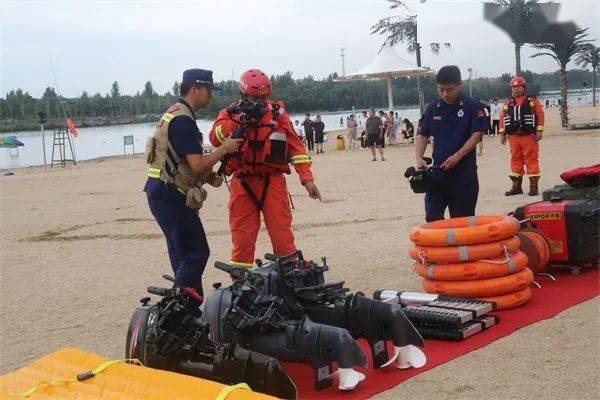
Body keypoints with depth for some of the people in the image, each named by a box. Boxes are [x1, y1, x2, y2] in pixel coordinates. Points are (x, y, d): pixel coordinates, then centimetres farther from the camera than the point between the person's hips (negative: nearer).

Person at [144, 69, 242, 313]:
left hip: (163, 193, 11)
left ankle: (185, 311, 20)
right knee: (196, 253, -7)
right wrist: (224, 149, -9)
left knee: (183, 254, 13)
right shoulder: (183, 120, -17)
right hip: (170, 196, -11)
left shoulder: (174, 113, 17)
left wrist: (208, 176, 10)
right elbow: (197, 165, -23)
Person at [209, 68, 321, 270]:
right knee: (242, 237, 4)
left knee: (282, 234, -3)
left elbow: (295, 146, 5)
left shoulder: (277, 113, 7)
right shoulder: (229, 114, 5)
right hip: (242, 184, 0)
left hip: (272, 181, 0)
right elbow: (215, 139, -13)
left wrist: (307, 178, -1)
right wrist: (239, 120, -24)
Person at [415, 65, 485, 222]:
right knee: (433, 218, 2)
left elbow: (476, 135, -8)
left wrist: (457, 156, -18)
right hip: (437, 170, 3)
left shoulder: (473, 106, -4)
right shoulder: (432, 108, 8)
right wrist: (419, 158, -6)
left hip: (464, 172, -3)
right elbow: (422, 135, 11)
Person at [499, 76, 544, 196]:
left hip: (529, 136, -3)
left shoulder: (532, 101, 3)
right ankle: (516, 186, 14)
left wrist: (539, 131, -8)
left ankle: (533, 186, 1)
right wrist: (502, 133, 5)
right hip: (513, 137, 3)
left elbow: (540, 115, -1)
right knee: (515, 160, 7)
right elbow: (502, 117, 12)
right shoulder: (508, 103, 11)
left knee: (531, 160, -3)